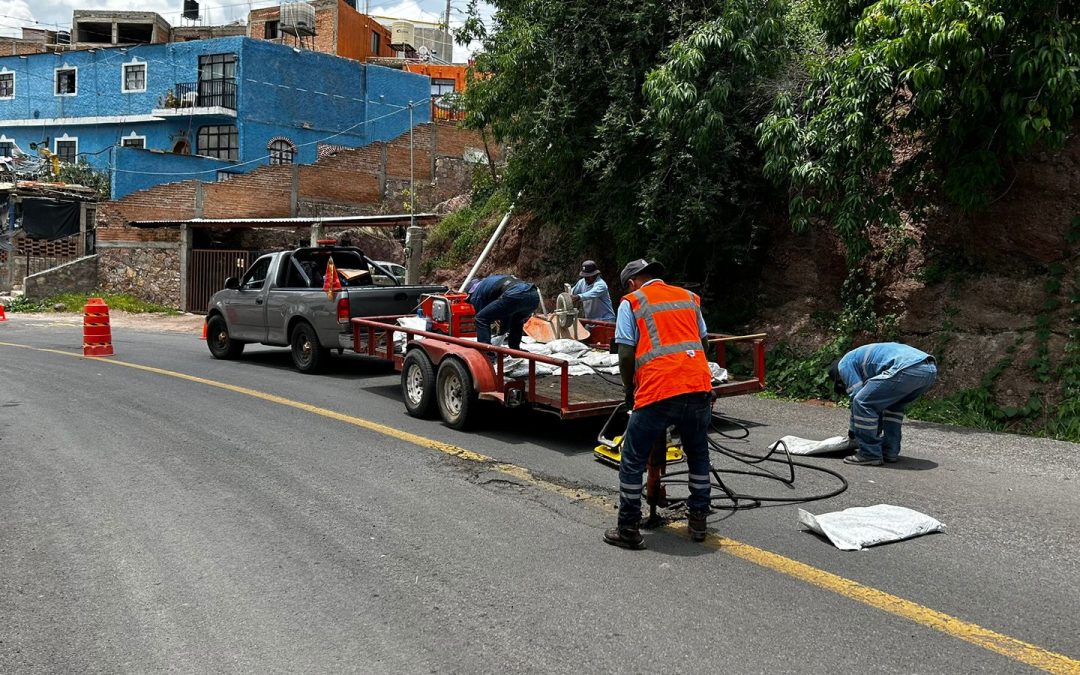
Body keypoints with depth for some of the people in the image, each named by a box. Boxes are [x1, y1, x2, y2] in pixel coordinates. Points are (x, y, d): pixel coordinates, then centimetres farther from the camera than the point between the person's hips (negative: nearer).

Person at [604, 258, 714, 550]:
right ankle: (698, 522, 32)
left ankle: (628, 530, 15)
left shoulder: (631, 302, 7)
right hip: (699, 387, 5)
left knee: (633, 461, 10)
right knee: (699, 456, 24)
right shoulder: (690, 298, 20)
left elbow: (626, 354, 0)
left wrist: (629, 390, 14)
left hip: (657, 393, -4)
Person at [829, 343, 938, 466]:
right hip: (930, 369, 10)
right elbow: (880, 401, 41)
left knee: (863, 403, -1)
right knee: (894, 406, 31)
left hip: (907, 368, -10)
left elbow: (857, 394, 7)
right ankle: (890, 451, 26)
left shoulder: (844, 364, 15)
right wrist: (877, 432, 45)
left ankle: (870, 455, 4)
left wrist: (853, 431, 18)